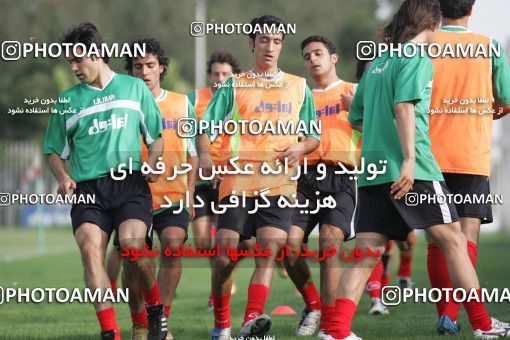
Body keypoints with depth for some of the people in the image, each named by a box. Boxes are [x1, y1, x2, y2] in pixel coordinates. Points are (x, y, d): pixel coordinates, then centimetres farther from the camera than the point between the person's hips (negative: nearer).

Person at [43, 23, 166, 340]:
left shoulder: (135, 88, 12)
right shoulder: (68, 100, 14)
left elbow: (156, 136, 18)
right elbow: (55, 151, 19)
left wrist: (153, 163, -2)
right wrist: (64, 177, 0)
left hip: (130, 183, -2)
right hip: (87, 188, 2)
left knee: (132, 245, -24)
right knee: (90, 249, -22)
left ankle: (156, 309, 3)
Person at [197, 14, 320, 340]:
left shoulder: (299, 87, 16)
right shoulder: (233, 86, 11)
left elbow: (314, 135, 20)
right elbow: (206, 127, 5)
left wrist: (300, 147, -3)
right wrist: (204, 155, -15)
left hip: (279, 182, 1)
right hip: (238, 181, -1)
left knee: (269, 250, -18)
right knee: (225, 255, -6)